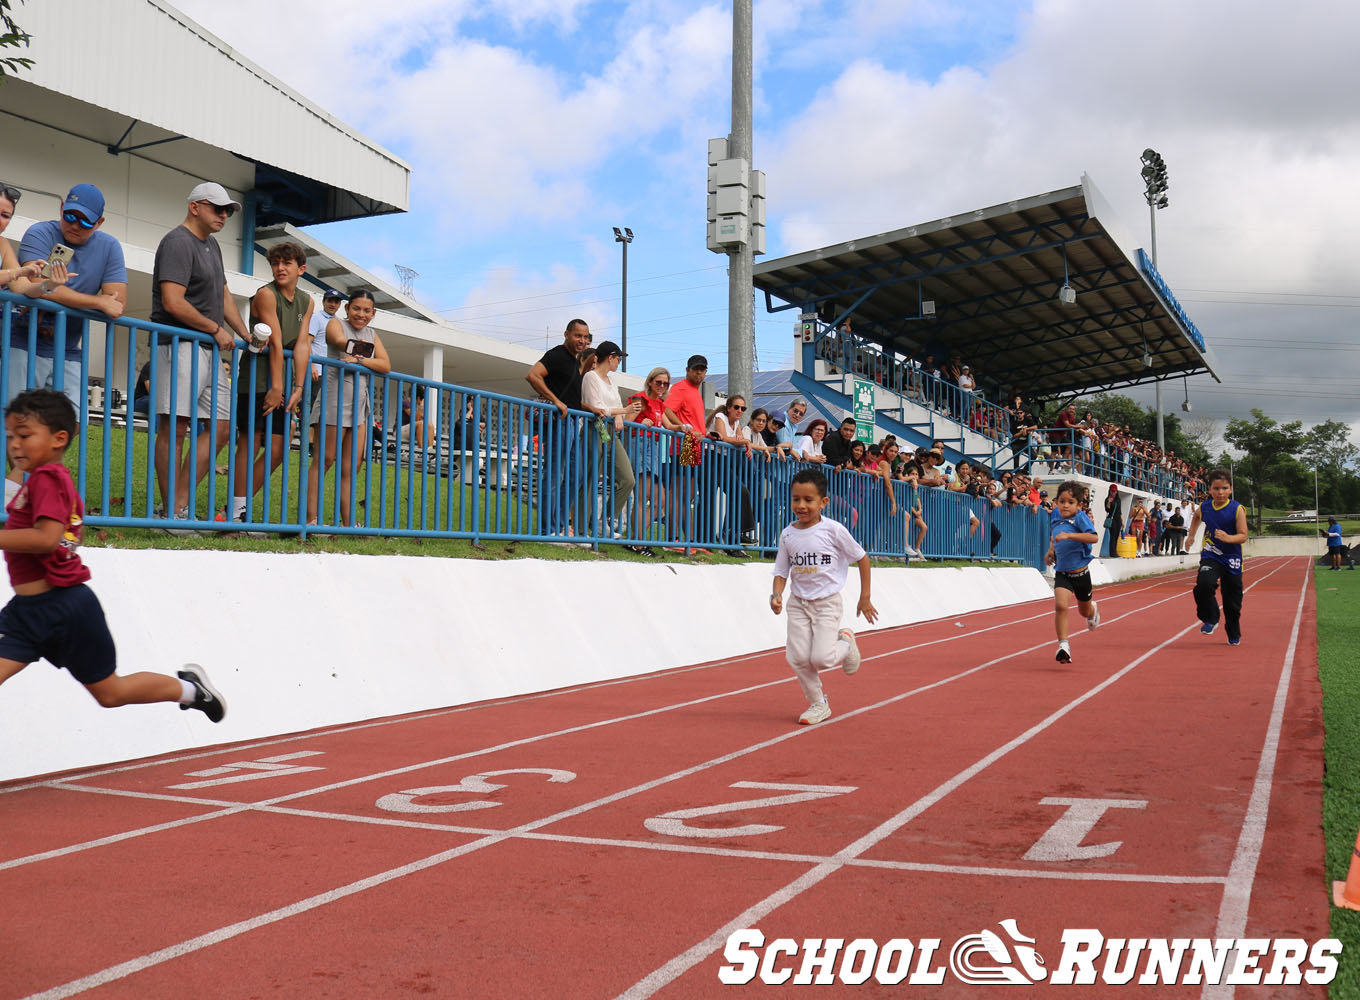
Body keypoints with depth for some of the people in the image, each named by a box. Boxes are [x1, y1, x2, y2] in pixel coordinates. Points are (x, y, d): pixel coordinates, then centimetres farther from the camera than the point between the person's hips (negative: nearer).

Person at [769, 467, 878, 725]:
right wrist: (777, 595, -15)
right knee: (797, 658, -6)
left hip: (827, 601, -4)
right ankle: (818, 704, 15)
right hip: (798, 602, 4)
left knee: (821, 658, -16)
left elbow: (862, 558, -2)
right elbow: (781, 572, 5)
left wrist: (865, 597, 0)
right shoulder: (787, 534, 0)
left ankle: (845, 643, 18)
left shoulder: (832, 529, -10)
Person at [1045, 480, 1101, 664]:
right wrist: (1051, 549, 12)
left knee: (1084, 610, 21)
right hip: (1062, 573, 2)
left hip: (1080, 572, -2)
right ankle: (1063, 645, -18)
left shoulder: (1080, 517, -16)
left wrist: (1069, 535, -40)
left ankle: (1093, 610, 59)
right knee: (1060, 605, -23)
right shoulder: (1055, 516, 0)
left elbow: (1093, 537, -32)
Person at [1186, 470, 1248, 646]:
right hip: (1210, 556, 2)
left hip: (1231, 558, -2)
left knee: (1232, 600, 7)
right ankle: (1210, 619, -6)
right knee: (1204, 584, -27)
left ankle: (1234, 635, 28)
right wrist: (1191, 535, 27)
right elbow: (1196, 517, 27)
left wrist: (1227, 538, -32)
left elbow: (1243, 536, -14)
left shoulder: (1237, 509, -10)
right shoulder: (1204, 507, 1)